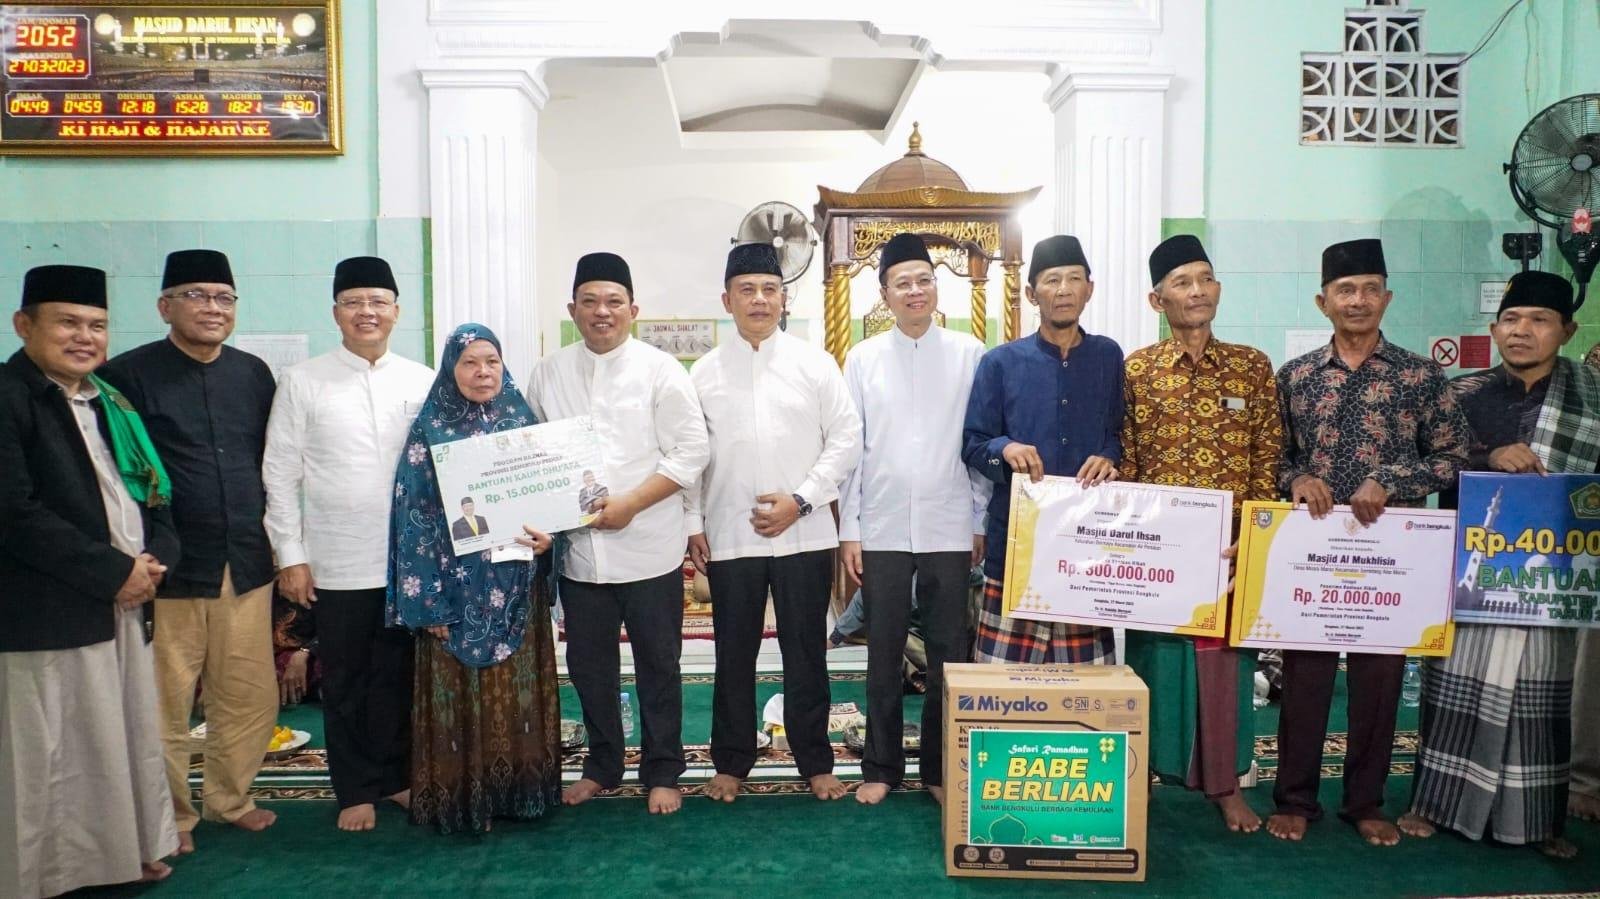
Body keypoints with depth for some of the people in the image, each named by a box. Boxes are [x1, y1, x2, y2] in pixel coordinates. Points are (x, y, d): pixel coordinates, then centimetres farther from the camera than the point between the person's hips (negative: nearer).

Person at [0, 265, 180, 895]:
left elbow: (154, 493, 16)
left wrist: (155, 560, -3)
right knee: (51, 758, 2)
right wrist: (115, 571, -16)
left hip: (123, 605, 7)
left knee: (129, 738, 16)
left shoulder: (112, 401, 14)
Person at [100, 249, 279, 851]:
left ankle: (229, 798, 31)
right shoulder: (129, 375, -4)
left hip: (246, 565, 4)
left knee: (250, 696, 11)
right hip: (169, 571, -4)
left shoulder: (253, 373, 10)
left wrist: (273, 539, 12)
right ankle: (170, 817, 25)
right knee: (166, 703, 6)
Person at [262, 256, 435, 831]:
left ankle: (395, 775, 30)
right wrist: (290, 556, -3)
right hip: (335, 564, -1)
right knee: (345, 682, 10)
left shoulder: (422, 382, 4)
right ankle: (356, 789, 25)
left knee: (398, 675, 12)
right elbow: (280, 474, 0)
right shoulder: (302, 382, 0)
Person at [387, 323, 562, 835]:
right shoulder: (429, 431, -2)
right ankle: (460, 799, 16)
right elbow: (414, 515, -4)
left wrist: (547, 535, -10)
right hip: (456, 588, -3)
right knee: (458, 693, 3)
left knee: (519, 689, 8)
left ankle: (520, 788, 22)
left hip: (516, 587, 3)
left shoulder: (523, 422, 6)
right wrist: (427, 599, -9)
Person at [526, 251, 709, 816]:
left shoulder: (659, 370, -5)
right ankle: (602, 765, 34)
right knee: (589, 666, 16)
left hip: (648, 550, -4)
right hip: (578, 550, 4)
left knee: (658, 666, 9)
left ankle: (662, 771, 25)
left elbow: (692, 450, -9)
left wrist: (630, 503, -16)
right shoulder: (549, 372, 7)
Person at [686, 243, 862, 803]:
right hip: (729, 538, 1)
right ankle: (731, 761, 25)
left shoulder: (815, 363, 2)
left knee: (806, 651, 8)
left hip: (804, 534, -1)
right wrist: (693, 524, 2)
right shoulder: (705, 372, 5)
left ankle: (815, 761, 23)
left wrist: (801, 500, -9)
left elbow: (845, 437, -1)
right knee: (734, 654, 10)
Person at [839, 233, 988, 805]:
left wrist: (982, 521, 1)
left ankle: (941, 767, 23)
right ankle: (881, 765, 23)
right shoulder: (863, 358, 3)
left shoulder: (968, 353, 2)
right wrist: (849, 530, 0)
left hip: (949, 528, 0)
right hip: (882, 528, 0)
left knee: (948, 652, 8)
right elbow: (850, 448, 3)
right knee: (884, 653, 9)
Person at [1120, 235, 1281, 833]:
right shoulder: (1135, 369, 0)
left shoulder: (1253, 366, 4)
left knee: (1226, 658, 8)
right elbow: (1124, 462, 1)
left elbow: (1266, 459, 4)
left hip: (1232, 542, 1)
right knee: (1157, 655, 8)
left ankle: (1225, 782, 22)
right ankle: (1149, 772, 22)